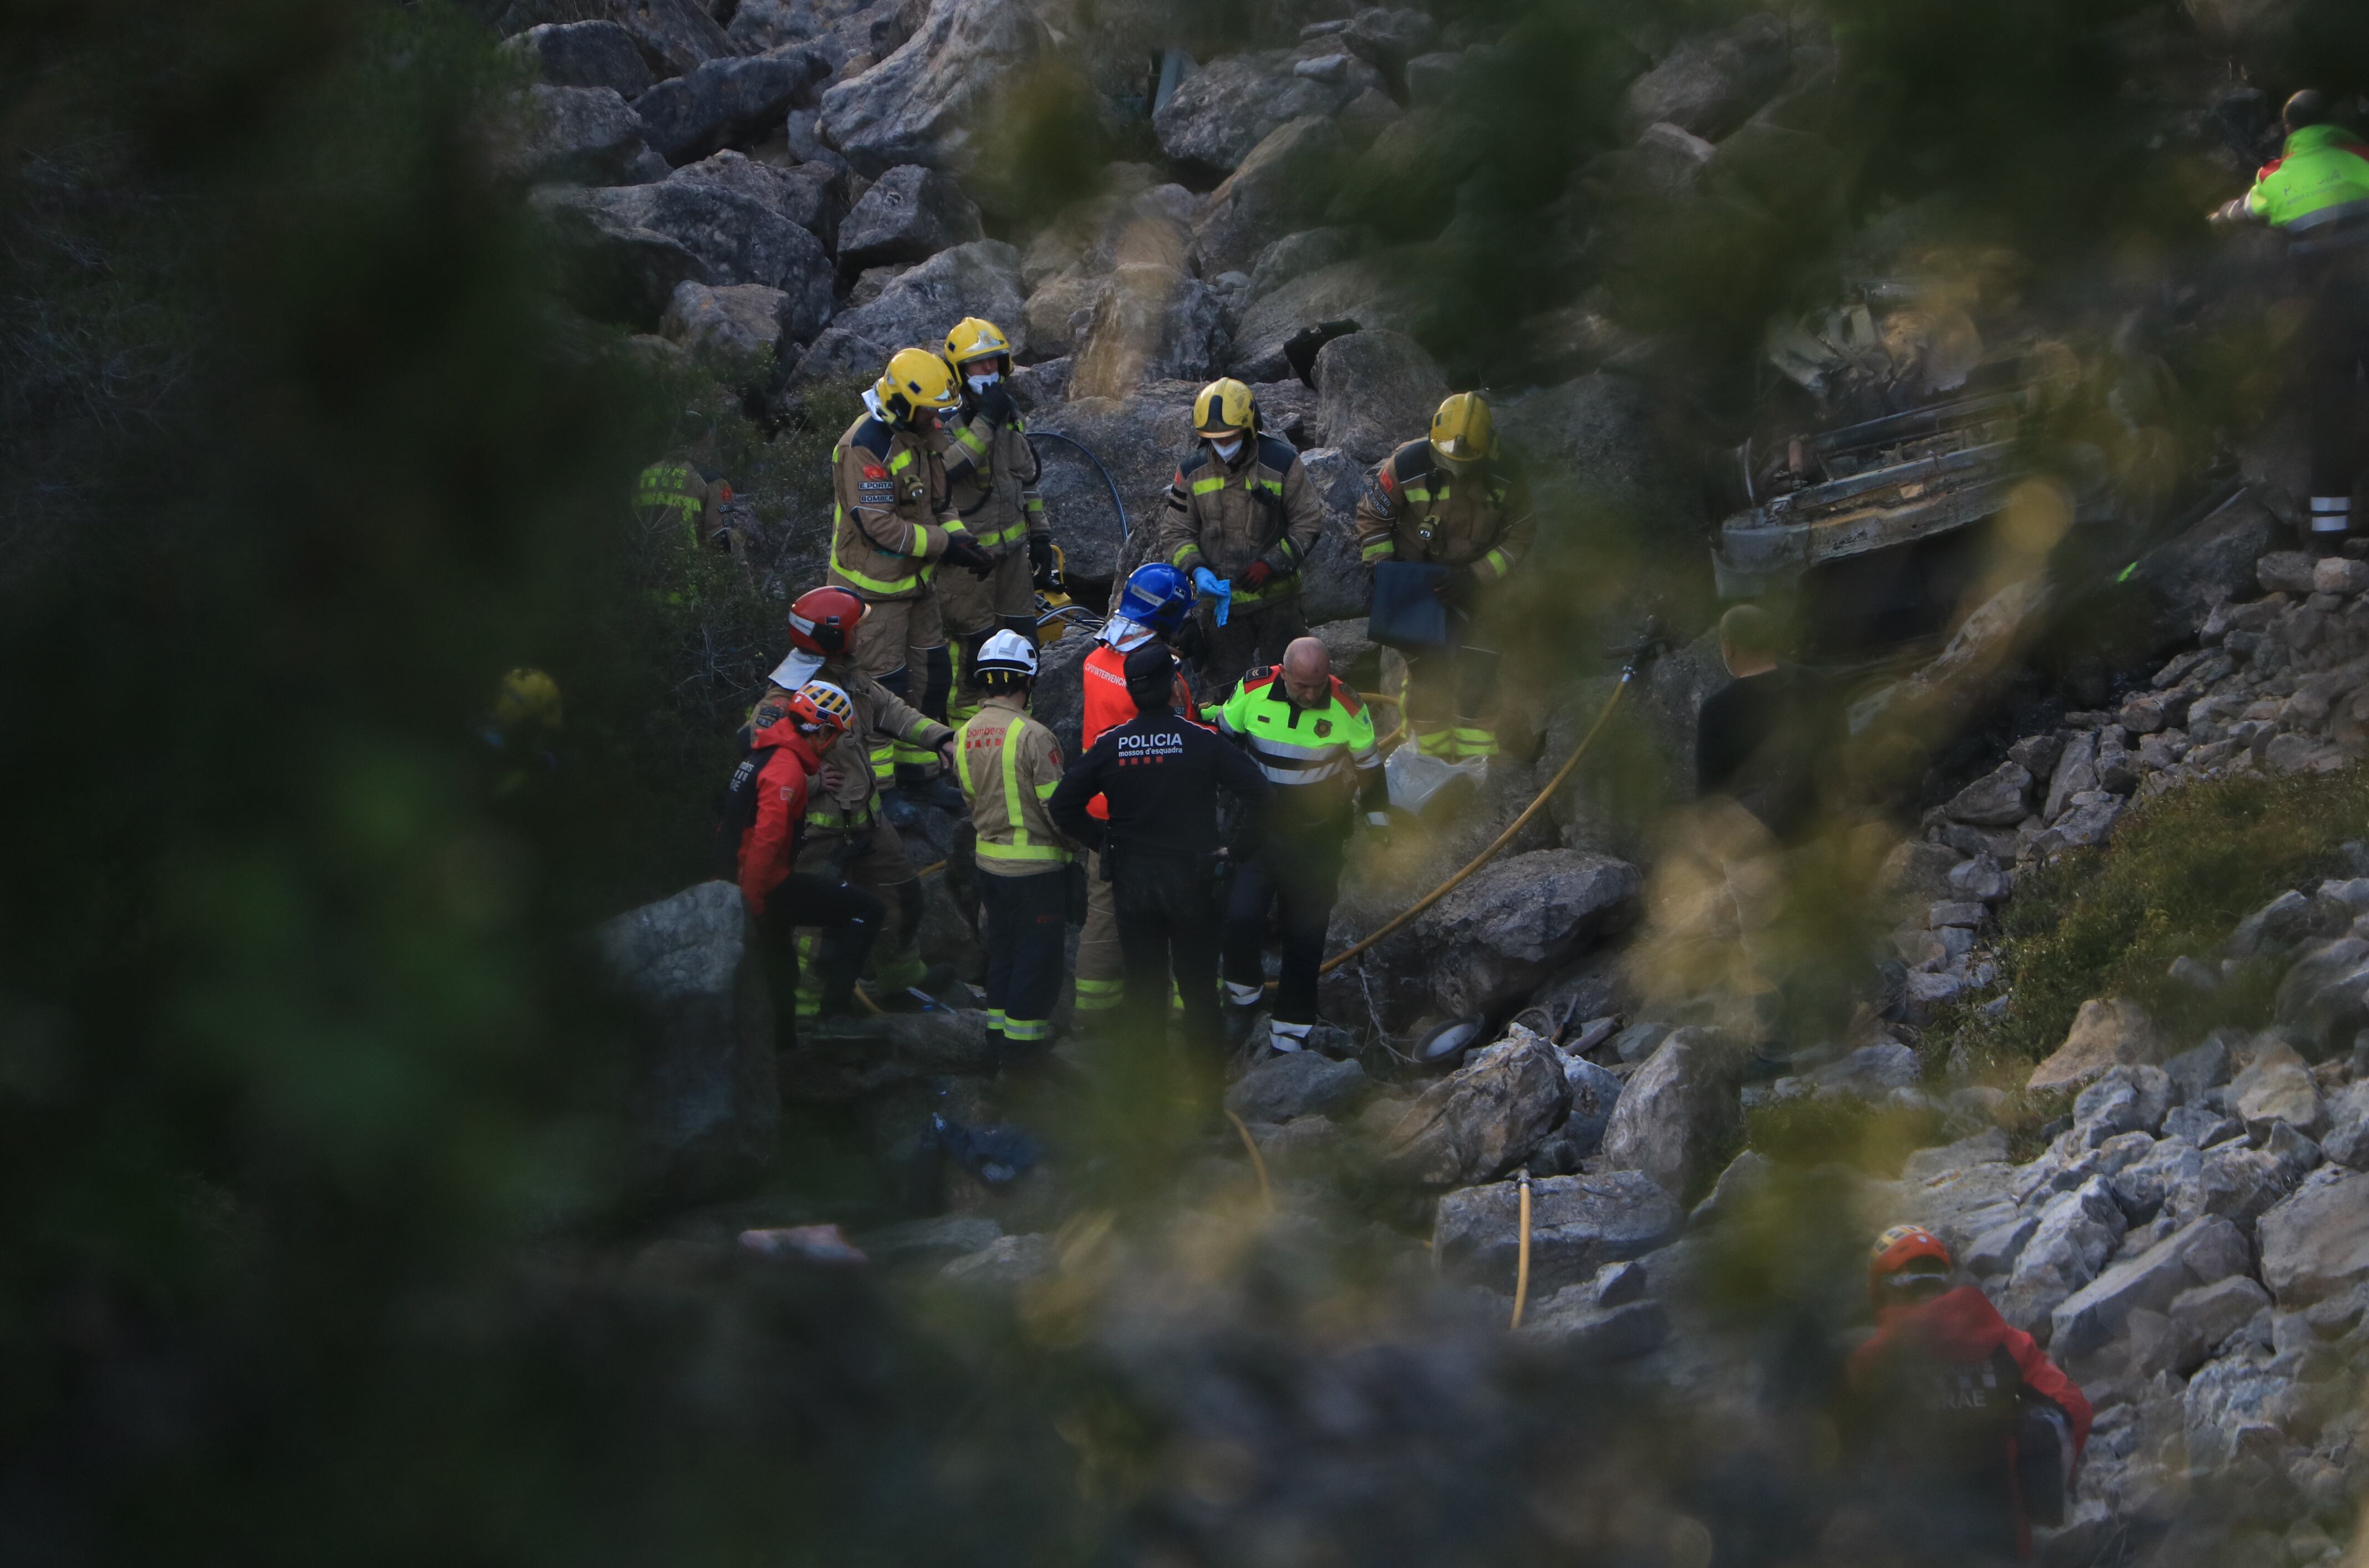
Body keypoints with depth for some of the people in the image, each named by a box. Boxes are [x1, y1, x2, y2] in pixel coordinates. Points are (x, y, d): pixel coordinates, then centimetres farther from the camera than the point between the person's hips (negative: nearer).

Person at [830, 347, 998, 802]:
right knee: (885, 689, -5)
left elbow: (938, 502, 17)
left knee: (932, 677, 14)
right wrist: (945, 545, -23)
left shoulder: (918, 436, 8)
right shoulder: (867, 446, -23)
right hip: (875, 588, -9)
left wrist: (963, 540, -3)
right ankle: (877, 790, 5)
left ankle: (918, 773, 28)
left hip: (914, 581, 9)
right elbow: (878, 525, -27)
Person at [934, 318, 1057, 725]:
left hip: (1012, 545, 7)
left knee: (1022, 640, 11)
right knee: (972, 647, -5)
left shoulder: (1010, 413, 11)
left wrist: (1040, 534, 17)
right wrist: (984, 422, -29)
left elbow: (1027, 477, 19)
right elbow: (948, 469, -30)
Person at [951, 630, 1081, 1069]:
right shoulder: (1033, 737, -22)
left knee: (1003, 947, 21)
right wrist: (1076, 841, -1)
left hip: (989, 860, 7)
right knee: (1038, 952, 6)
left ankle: (998, 1026, 29)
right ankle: (1023, 1036, 11)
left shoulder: (966, 735, 0)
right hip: (1036, 864, -7)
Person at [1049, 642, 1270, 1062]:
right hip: (1191, 881, -2)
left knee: (1144, 980, 11)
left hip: (1132, 881, 2)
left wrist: (1103, 840, 6)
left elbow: (1063, 806, -5)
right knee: (1197, 980, 8)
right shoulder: (1201, 742, -12)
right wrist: (1240, 848, -5)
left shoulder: (1110, 745, -5)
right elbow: (1257, 791, -16)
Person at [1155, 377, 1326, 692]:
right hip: (1220, 600, 2)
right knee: (1226, 690, 6)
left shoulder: (1282, 462, -7)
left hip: (1276, 598, -2)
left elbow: (1309, 524, -3)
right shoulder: (1192, 471, 0)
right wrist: (1196, 570, -16)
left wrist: (1271, 564, -16)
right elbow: (1175, 533, 4)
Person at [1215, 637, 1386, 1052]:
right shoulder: (1252, 691, -12)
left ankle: (1290, 1038, 16)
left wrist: (1380, 830, 7)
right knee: (1241, 917, -16)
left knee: (1306, 939, 4)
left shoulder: (1346, 707, -13)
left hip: (1318, 839, 0)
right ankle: (1244, 994, 12)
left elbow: (1370, 769, 1)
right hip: (1259, 830, 0)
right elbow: (1221, 741, 6)